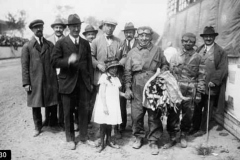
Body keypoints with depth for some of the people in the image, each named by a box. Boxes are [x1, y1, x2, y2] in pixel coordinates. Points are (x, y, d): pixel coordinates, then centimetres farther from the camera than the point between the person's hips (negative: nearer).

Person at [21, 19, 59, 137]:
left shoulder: (50, 45, 9)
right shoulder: (27, 46, 3)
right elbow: (24, 66, -1)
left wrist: (56, 78, -4)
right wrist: (26, 83, -7)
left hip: (50, 80, 1)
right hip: (35, 82, -1)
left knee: (52, 104, 6)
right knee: (36, 105, 8)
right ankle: (38, 127, 25)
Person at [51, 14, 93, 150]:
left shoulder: (85, 43, 10)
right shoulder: (61, 43, -2)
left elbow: (89, 63, 10)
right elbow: (55, 62, -8)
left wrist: (91, 81, 7)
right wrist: (69, 60, -25)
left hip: (84, 82, 3)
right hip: (68, 82, -3)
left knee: (84, 110, 7)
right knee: (68, 112, 7)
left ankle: (84, 136, 24)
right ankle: (70, 139, 23)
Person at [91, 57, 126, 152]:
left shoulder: (116, 79, 11)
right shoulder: (104, 77, -10)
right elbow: (102, 93, -14)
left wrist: (124, 94, 1)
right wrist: (104, 106, -18)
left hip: (113, 105, 6)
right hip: (105, 105, -6)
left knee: (110, 123, 15)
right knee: (103, 124, 2)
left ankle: (109, 141, 29)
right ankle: (102, 143, 13)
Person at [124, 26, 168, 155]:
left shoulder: (157, 51, 5)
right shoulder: (132, 52, 6)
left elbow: (165, 65, 13)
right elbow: (127, 72, 6)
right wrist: (127, 88, 0)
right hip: (137, 89, 1)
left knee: (154, 116, 5)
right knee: (136, 115, 5)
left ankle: (153, 141, 20)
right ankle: (138, 137, 28)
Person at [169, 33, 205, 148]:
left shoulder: (197, 58, 4)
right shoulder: (175, 56, 5)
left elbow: (200, 76, 3)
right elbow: (169, 73, 5)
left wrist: (199, 93, -1)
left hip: (190, 91, 0)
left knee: (188, 115, 8)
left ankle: (183, 136, 27)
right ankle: (172, 137, 15)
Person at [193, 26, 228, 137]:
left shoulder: (220, 52, -5)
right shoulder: (199, 50, 9)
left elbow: (222, 69, -9)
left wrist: (214, 81, -18)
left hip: (210, 86, -4)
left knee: (207, 109, 8)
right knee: (196, 107, 11)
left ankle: (203, 129, 22)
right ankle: (195, 126, 27)